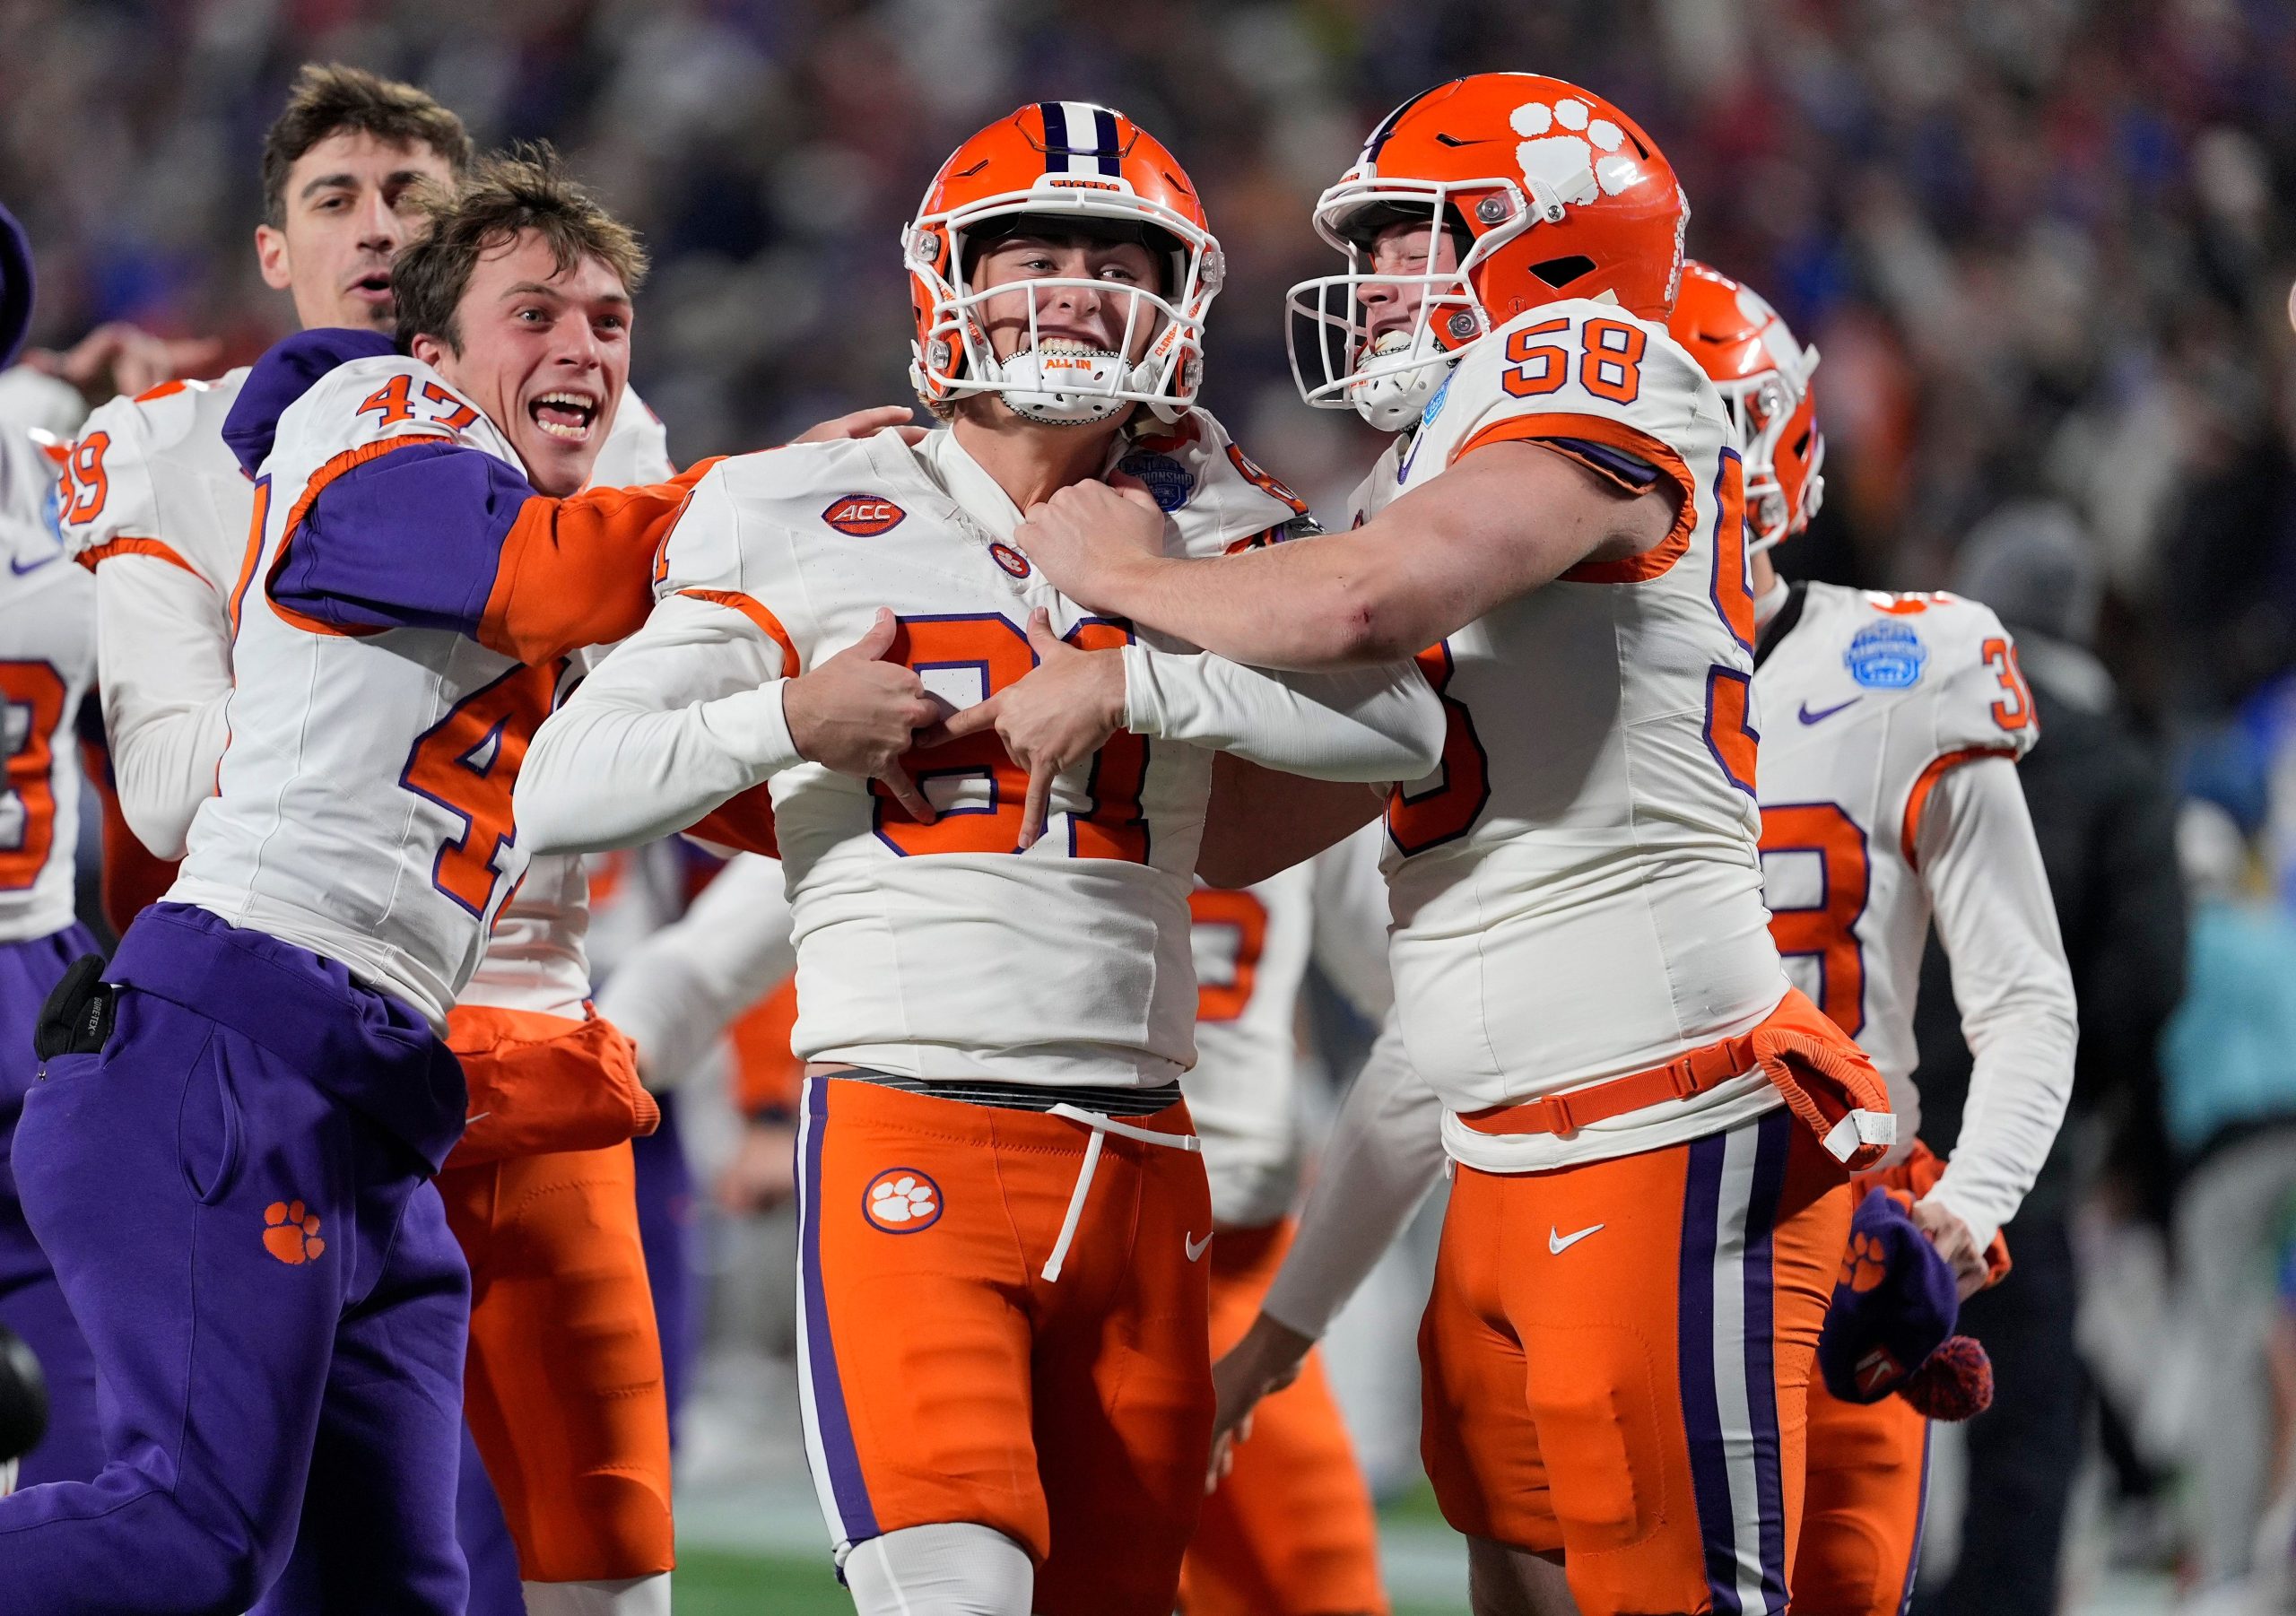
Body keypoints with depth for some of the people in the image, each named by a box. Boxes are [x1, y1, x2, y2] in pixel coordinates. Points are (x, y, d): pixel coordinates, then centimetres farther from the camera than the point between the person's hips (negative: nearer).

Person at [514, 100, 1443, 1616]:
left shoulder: (1198, 535, 11)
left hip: (1140, 1167, 4)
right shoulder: (810, 528, 4)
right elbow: (559, 795, 3)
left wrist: (1127, 684, -11)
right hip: (913, 1142, -4)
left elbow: (1403, 720, -7)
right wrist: (786, 721, -11)